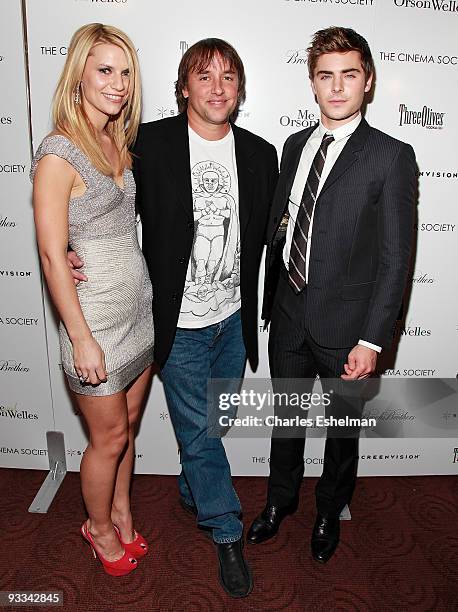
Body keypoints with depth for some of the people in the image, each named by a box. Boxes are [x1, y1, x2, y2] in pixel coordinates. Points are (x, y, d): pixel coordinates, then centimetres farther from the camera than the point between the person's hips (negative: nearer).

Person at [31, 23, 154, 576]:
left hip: (140, 306, 7)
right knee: (110, 437, 11)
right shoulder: (58, 154, -16)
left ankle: (121, 514, 43)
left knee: (127, 426, 20)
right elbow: (52, 257, -17)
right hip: (96, 315, -7)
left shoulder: (119, 143, 7)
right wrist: (81, 339, -16)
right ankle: (100, 527, 38)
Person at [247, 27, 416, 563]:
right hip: (289, 316, 5)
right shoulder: (295, 146, 7)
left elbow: (395, 259, -13)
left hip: (345, 323, -4)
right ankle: (280, 501, 46)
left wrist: (372, 340, -17)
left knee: (343, 428, 17)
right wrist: (270, 299, 10)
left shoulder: (391, 157, -10)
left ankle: (329, 512, 44)